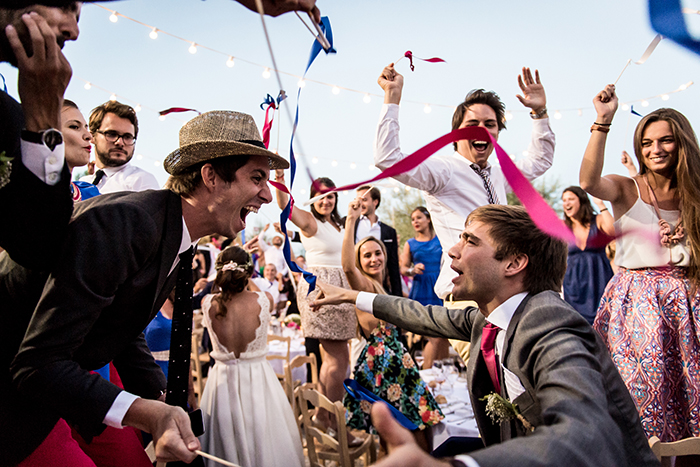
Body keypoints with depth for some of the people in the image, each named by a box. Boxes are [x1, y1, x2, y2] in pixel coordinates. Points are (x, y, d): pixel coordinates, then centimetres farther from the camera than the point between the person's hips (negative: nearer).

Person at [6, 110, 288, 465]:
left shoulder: (178, 237, -1)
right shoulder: (119, 222, -32)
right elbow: (38, 363, -32)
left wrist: (163, 406, 0)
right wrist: (149, 414, -40)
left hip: (64, 372, 9)